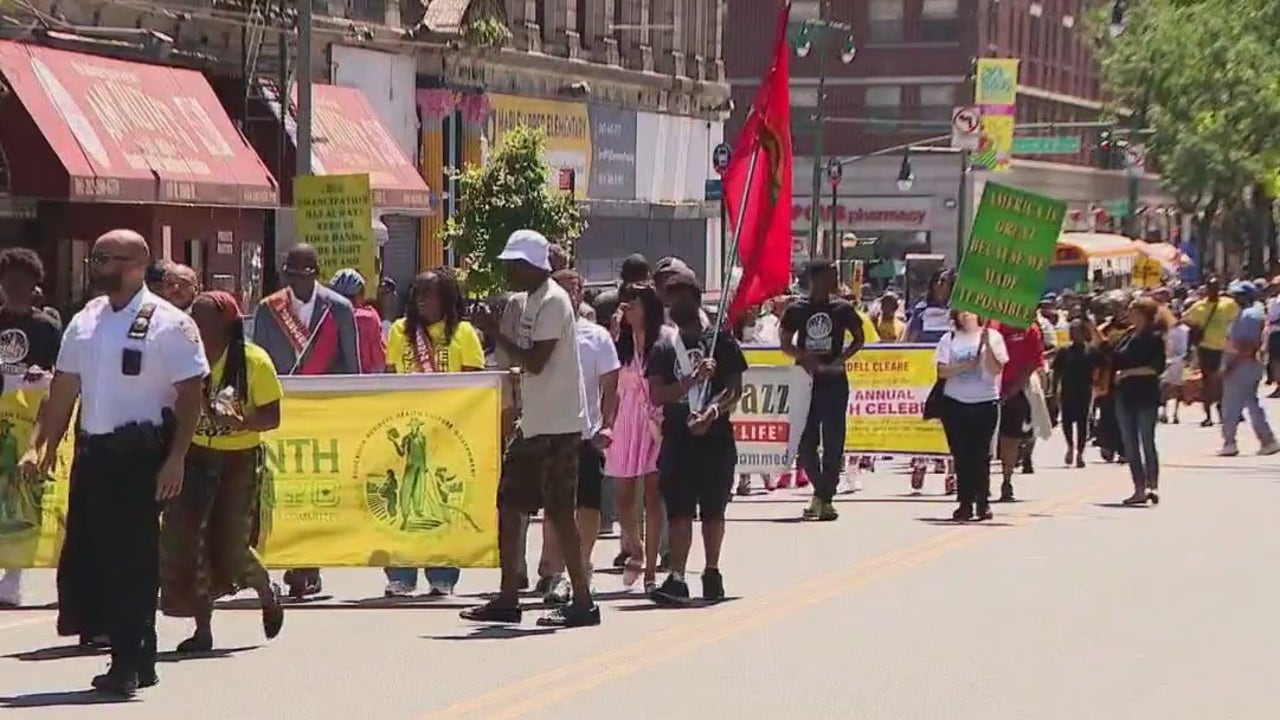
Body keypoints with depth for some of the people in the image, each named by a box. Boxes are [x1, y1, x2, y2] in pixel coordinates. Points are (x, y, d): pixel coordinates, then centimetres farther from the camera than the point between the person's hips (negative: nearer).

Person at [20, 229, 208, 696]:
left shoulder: (169, 324, -7)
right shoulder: (84, 322, 13)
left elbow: (191, 395, -10)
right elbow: (63, 390, 16)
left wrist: (175, 459, -16)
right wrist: (40, 444, 8)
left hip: (141, 453, -7)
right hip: (91, 450, 7)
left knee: (131, 556, -5)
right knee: (82, 555, 7)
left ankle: (130, 663, 4)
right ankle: (133, 653, 20)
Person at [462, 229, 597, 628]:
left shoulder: (552, 301, -14)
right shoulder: (532, 300, 15)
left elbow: (535, 362, -20)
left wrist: (495, 332, -14)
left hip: (557, 426, -10)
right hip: (535, 423, 10)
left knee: (559, 511, -7)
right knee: (508, 504, 11)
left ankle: (582, 601, -2)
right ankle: (508, 599, 16)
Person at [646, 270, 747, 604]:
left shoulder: (720, 341, 3)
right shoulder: (663, 348, 8)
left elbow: (735, 389, -3)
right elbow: (656, 395, -2)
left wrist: (713, 412, -20)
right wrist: (693, 380, -15)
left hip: (715, 435, -1)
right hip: (677, 437, 1)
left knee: (713, 509, 6)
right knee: (678, 510, -5)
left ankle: (712, 573, 17)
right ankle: (677, 578, -10)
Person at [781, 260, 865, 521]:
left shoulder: (842, 309, 1)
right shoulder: (796, 310, 0)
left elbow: (859, 339, 9)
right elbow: (786, 344, 5)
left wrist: (839, 360, -7)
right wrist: (804, 357, -14)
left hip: (834, 381, 0)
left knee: (833, 442, -4)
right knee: (805, 442, 1)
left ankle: (824, 497, 2)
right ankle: (822, 492, 20)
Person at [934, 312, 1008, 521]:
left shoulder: (992, 337, 3)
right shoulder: (950, 339, 7)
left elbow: (996, 370, -6)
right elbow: (942, 371, -1)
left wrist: (987, 344, -15)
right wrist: (965, 366, -14)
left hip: (985, 403, -2)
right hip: (955, 404, 2)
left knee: (981, 455, -2)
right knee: (961, 456, 2)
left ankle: (983, 502, 3)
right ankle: (965, 503, 6)